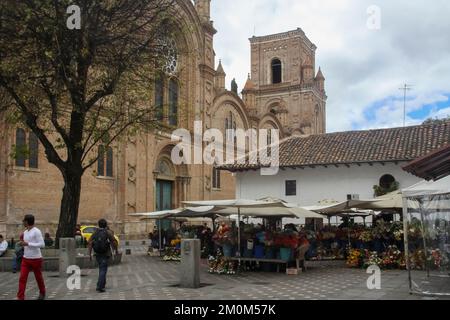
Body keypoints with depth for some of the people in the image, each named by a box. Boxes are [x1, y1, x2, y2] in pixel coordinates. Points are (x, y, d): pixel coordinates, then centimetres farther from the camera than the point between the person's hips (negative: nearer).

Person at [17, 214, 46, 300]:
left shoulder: (36, 231, -14)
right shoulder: (25, 232, 10)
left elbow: (42, 244, -21)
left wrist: (27, 244, -22)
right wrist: (22, 243, 1)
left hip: (36, 259, -6)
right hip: (25, 258, 6)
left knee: (38, 277, 10)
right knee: (22, 278, -7)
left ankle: (42, 293, 32)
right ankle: (20, 297, -9)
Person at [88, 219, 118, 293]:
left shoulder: (95, 233, 3)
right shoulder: (108, 232, -7)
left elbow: (90, 243, -3)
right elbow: (114, 242, -7)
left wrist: (90, 254, 0)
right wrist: (116, 250, 10)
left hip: (97, 254, 4)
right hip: (105, 254, -4)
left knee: (101, 268, 22)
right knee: (103, 270, -5)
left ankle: (102, 284, 33)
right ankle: (100, 287, -15)